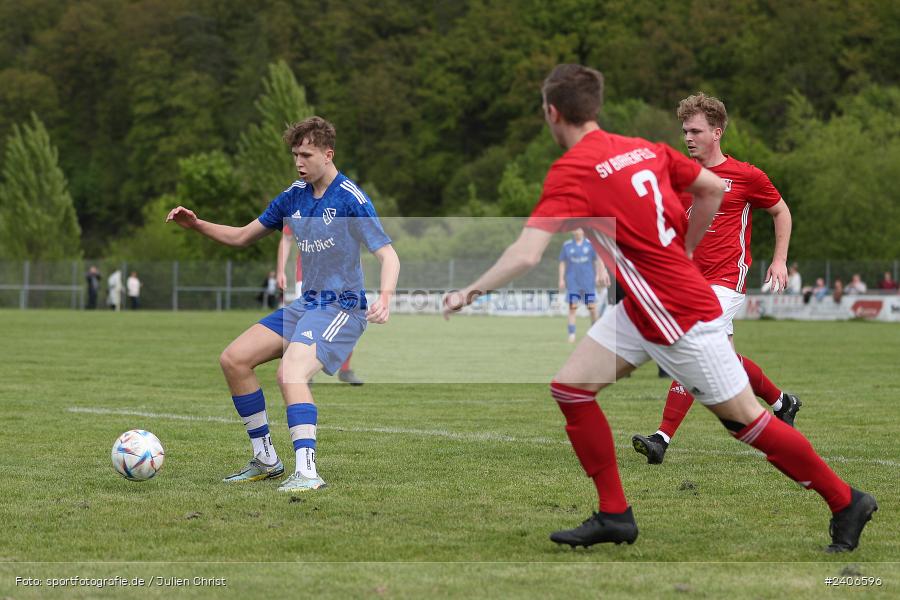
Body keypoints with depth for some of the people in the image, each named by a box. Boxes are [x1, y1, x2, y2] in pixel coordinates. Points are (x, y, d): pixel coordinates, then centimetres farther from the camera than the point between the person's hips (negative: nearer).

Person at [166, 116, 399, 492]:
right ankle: (265, 460, 10)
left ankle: (307, 472, -35)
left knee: (290, 373, -30)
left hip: (342, 308, -8)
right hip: (306, 304, 8)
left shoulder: (351, 199, -14)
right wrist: (196, 225, 4)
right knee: (233, 359, 2)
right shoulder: (294, 196, 9)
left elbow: (387, 255, -18)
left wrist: (384, 298, -37)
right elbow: (242, 237, 19)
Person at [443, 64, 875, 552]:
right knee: (570, 386, 4)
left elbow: (525, 256, -27)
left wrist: (470, 293, -14)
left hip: (681, 315, -9)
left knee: (744, 419, 3)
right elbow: (714, 189, 11)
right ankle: (614, 515, 9)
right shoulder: (644, 148, 4)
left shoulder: (572, 172, -19)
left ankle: (847, 503, 16)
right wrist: (681, 252, 19)